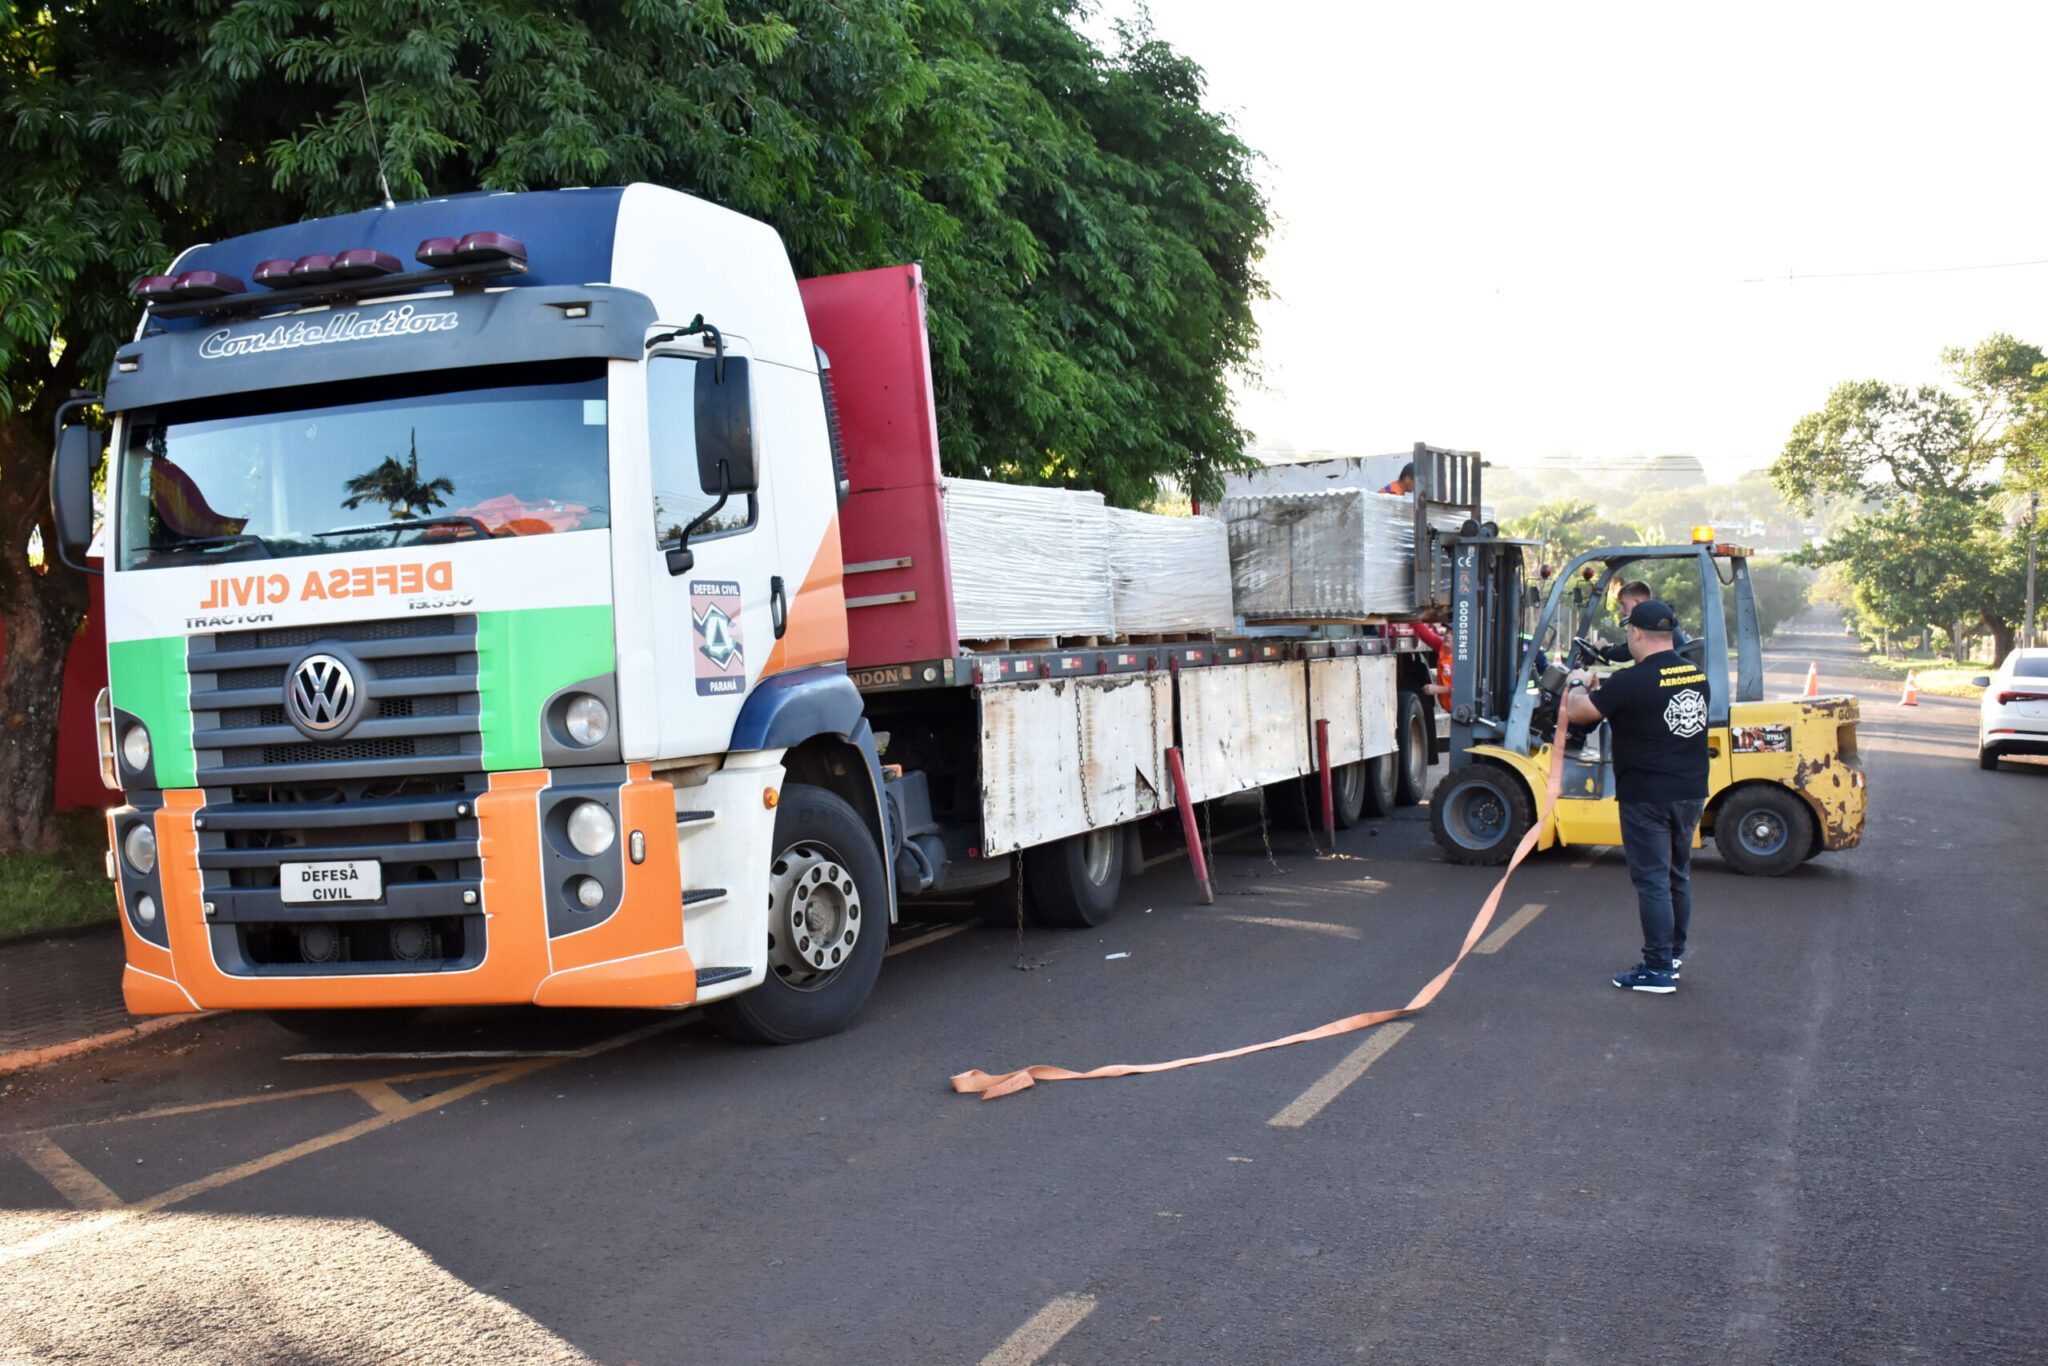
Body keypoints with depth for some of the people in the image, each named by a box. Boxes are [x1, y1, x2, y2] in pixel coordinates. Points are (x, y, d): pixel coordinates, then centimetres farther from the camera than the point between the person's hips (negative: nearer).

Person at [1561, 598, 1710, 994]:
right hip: (1692, 792, 7)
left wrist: (1577, 684, 11)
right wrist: (1610, 686, 22)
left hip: (1647, 795, -7)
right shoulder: (1697, 674, 4)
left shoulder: (1631, 682, -19)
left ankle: (1658, 970, 0)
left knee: (1652, 880, -2)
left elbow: (1576, 711, -10)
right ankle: (1675, 953, 31)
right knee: (1678, 875, 19)